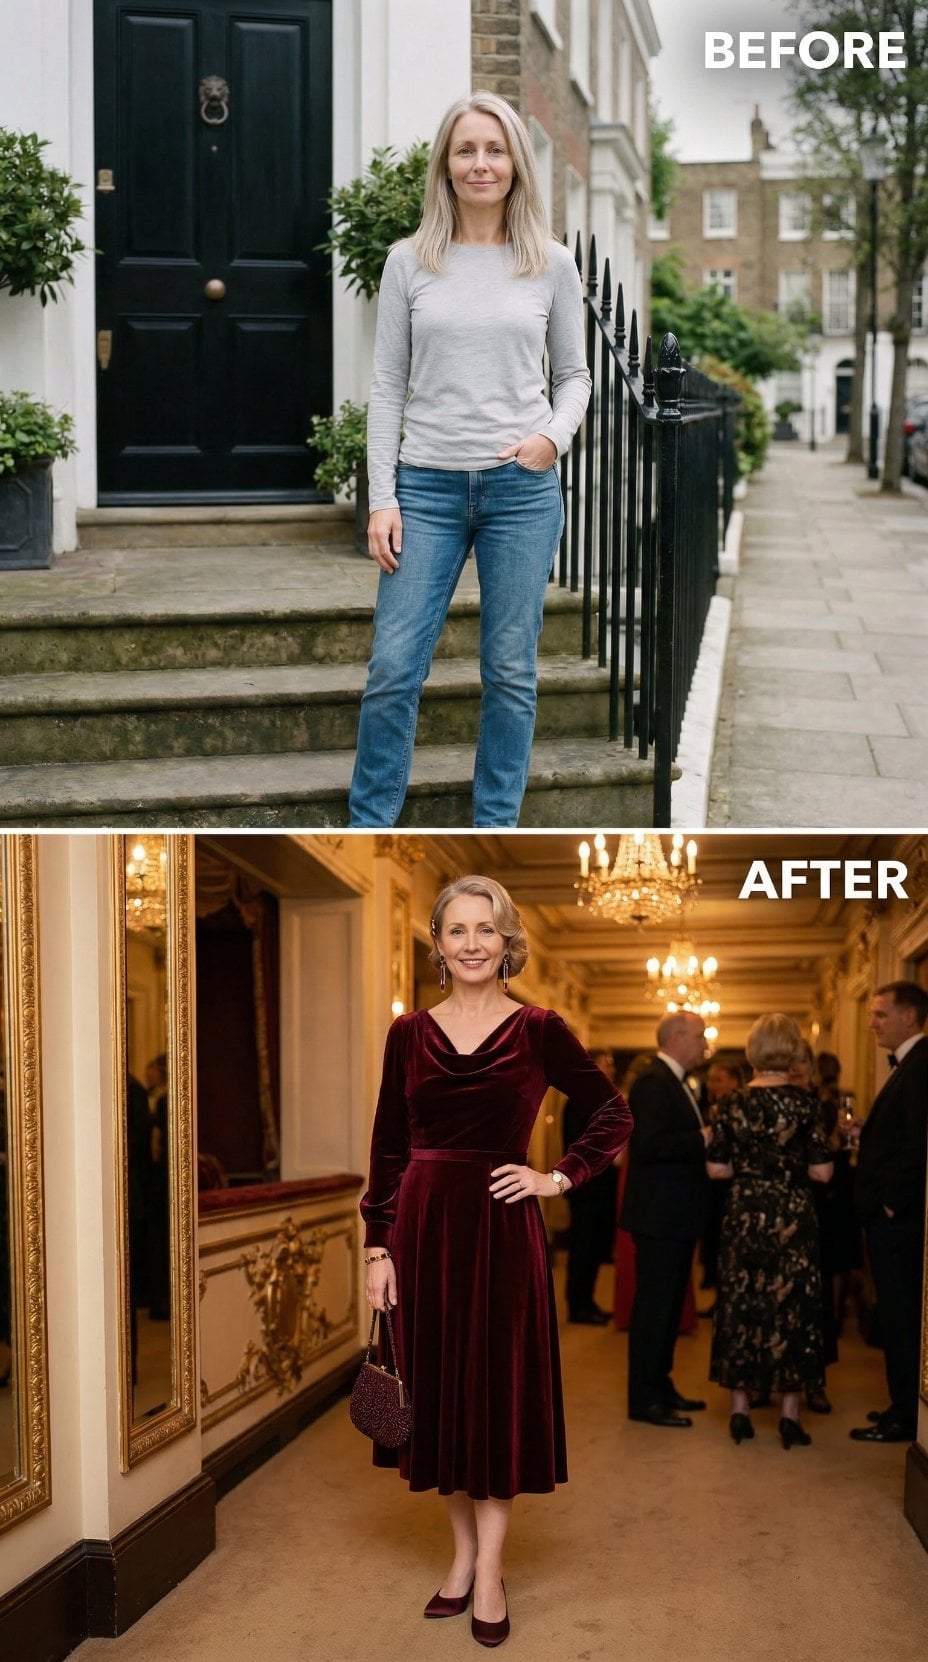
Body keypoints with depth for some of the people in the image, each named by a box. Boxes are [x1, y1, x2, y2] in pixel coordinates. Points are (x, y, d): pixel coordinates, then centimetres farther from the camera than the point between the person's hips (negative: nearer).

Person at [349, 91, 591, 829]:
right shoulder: (409, 263, 5)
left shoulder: (551, 264, 6)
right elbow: (388, 386, 5)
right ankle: (369, 830, 9)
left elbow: (574, 374, 12)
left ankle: (495, 829, 17)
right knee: (393, 669, -4)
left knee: (510, 672, 5)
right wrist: (382, 497, -2)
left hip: (522, 489, 0)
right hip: (428, 487, 0)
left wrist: (555, 436, -9)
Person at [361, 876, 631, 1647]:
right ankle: (464, 1552, 23)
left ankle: (490, 1569, 12)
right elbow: (388, 1148, 5)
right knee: (436, 1386, 9)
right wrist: (379, 1246, 0)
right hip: (423, 1225, 3)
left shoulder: (539, 1030, -3)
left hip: (501, 1227, -3)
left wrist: (559, 1179, -6)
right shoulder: (409, 1033, 4)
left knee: (498, 1387, 3)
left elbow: (615, 1114, 4)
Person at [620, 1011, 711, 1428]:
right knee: (654, 1304, -6)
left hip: (676, 1215, 11)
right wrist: (703, 1138, -24)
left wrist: (706, 1137, 4)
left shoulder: (675, 1083, 17)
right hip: (659, 1215, -11)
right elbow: (649, 1143, -27)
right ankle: (644, 1399, -1)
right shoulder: (653, 1082, -16)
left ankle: (660, 1385, 27)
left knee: (668, 1304, 17)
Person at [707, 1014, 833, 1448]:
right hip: (793, 1218, -2)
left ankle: (740, 1409, 14)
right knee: (793, 1307, 6)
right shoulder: (803, 1103, -9)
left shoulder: (733, 1103, -3)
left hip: (744, 1216, 2)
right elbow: (821, 1171, -10)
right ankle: (789, 1414, 6)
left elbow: (717, 1168, -2)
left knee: (740, 1305, 11)